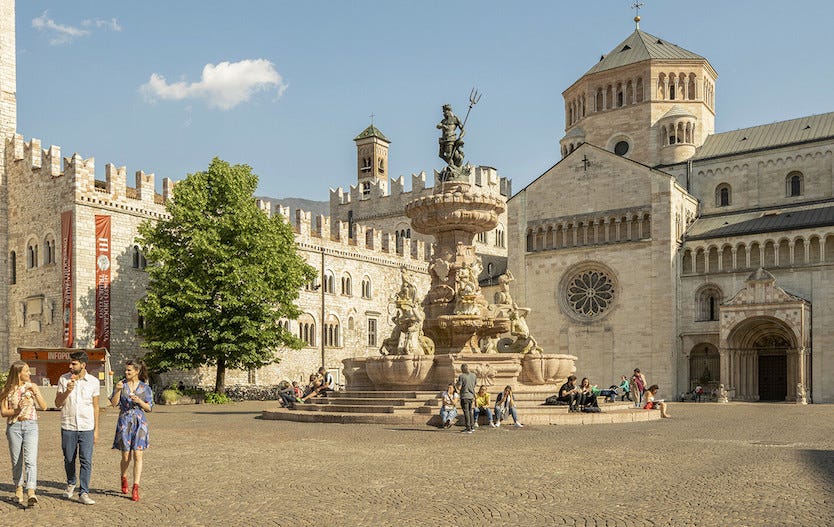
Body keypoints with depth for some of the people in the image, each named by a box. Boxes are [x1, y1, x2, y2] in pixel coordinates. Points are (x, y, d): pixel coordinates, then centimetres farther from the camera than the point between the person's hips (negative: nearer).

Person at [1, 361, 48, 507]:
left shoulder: (32, 386, 6)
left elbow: (43, 407, 2)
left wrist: (35, 392, -11)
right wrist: (17, 410, -18)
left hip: (30, 425, 0)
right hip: (14, 426, 0)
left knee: (31, 460, -13)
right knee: (16, 460, 9)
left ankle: (31, 492, -21)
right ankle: (18, 489, 27)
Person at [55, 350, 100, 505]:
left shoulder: (93, 382, 0)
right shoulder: (63, 379, 1)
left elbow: (95, 407, 7)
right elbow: (58, 403, 2)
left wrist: (96, 429, 5)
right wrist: (67, 391, -18)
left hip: (87, 428, -1)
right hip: (68, 427, 1)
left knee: (86, 461, -5)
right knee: (69, 459, 12)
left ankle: (84, 493, 2)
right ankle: (71, 483, 39)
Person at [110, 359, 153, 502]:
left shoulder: (145, 387, 3)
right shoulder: (121, 384, 4)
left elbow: (149, 408, 4)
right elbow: (114, 403, -2)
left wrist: (139, 401, -13)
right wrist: (118, 390, -16)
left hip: (140, 422, 0)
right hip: (124, 421, 0)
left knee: (138, 455, -6)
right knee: (126, 456, 4)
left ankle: (136, 488, -3)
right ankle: (123, 478, 35)